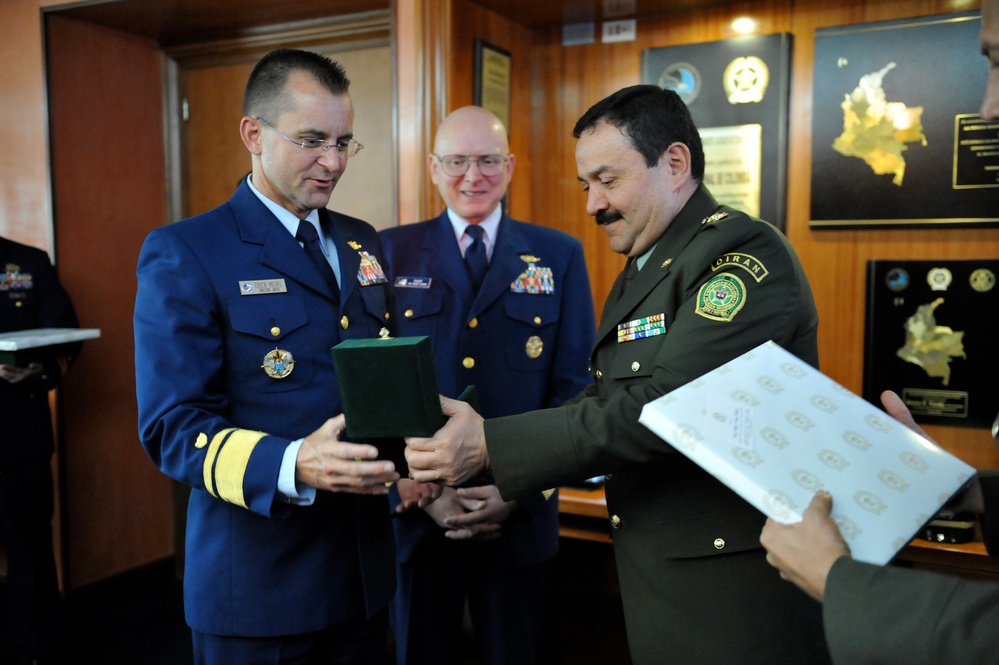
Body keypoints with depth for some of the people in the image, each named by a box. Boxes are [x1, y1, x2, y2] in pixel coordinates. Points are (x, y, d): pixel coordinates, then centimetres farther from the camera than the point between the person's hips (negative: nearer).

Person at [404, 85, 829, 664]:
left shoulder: (745, 255, -17)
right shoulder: (638, 274, 13)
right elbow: (600, 403, 12)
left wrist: (490, 445, -23)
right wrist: (505, 485, 0)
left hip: (734, 589, -8)